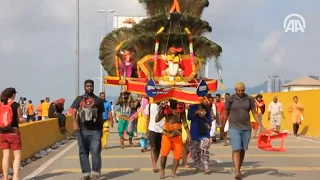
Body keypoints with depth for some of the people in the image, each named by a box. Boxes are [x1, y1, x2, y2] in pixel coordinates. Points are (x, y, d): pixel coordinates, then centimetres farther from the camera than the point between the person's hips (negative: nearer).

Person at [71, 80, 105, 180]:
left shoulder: (98, 100, 9)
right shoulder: (79, 99, 8)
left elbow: (101, 116, 13)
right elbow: (74, 112, -3)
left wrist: (101, 129, 12)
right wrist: (75, 122, -22)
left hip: (95, 130, -1)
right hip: (82, 130, 1)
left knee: (95, 151, -7)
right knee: (83, 152, 5)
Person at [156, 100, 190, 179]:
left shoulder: (181, 109, -4)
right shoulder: (166, 109, -7)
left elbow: (184, 122, 1)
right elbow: (157, 120, -11)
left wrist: (188, 134, -1)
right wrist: (160, 110, -21)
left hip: (177, 135, 1)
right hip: (166, 134, -1)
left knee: (178, 155, -1)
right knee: (164, 153, -14)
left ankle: (173, 172, 16)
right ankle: (162, 171, 9)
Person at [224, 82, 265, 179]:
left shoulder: (249, 99, 2)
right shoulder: (230, 99, -3)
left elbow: (255, 113, 5)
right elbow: (225, 114, 4)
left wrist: (261, 126, 0)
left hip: (246, 128, 3)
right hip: (234, 128, -3)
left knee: (242, 150, 10)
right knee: (236, 149, -12)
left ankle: (239, 169, 25)